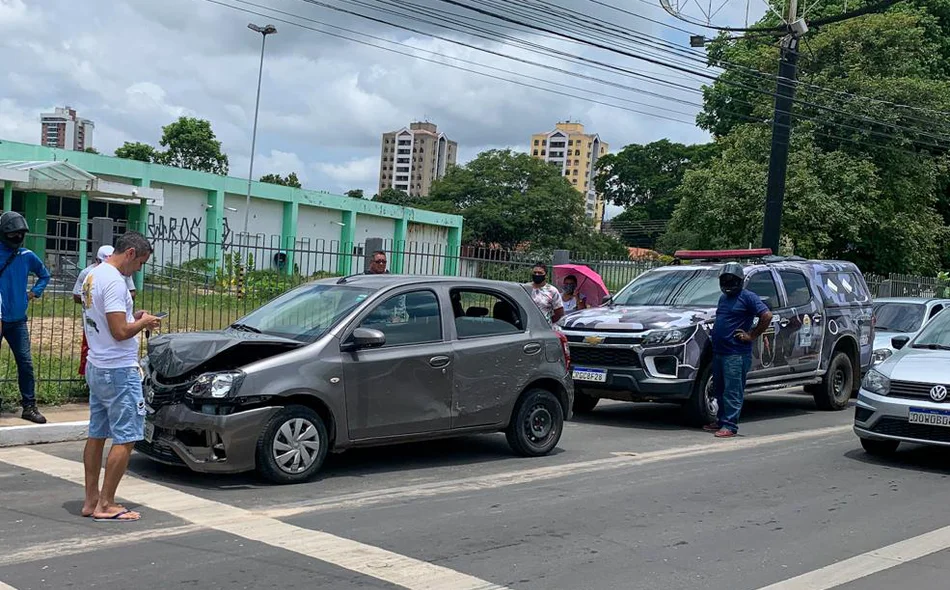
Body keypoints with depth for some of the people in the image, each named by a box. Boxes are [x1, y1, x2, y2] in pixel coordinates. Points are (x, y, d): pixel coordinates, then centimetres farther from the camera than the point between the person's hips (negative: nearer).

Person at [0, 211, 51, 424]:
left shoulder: (27, 256, 4)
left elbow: (45, 275, 22)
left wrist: (34, 292, 9)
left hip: (18, 320, 3)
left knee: (26, 363, 2)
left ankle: (29, 406, 10)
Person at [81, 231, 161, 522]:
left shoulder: (93, 275, 12)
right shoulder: (114, 281, -19)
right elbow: (120, 332, -24)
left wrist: (132, 316, 11)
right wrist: (143, 323, -7)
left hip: (96, 367, 10)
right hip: (119, 371, -10)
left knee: (97, 435, 15)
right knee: (125, 439, -3)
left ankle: (91, 500, 21)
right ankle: (105, 504, 1)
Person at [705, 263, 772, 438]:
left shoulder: (748, 297, -6)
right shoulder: (723, 298, 19)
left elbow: (767, 315, -14)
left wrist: (751, 336, -12)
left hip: (736, 354, -9)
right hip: (719, 352, 9)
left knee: (733, 391, -7)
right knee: (720, 390, 14)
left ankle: (730, 425, -6)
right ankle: (721, 421, 24)